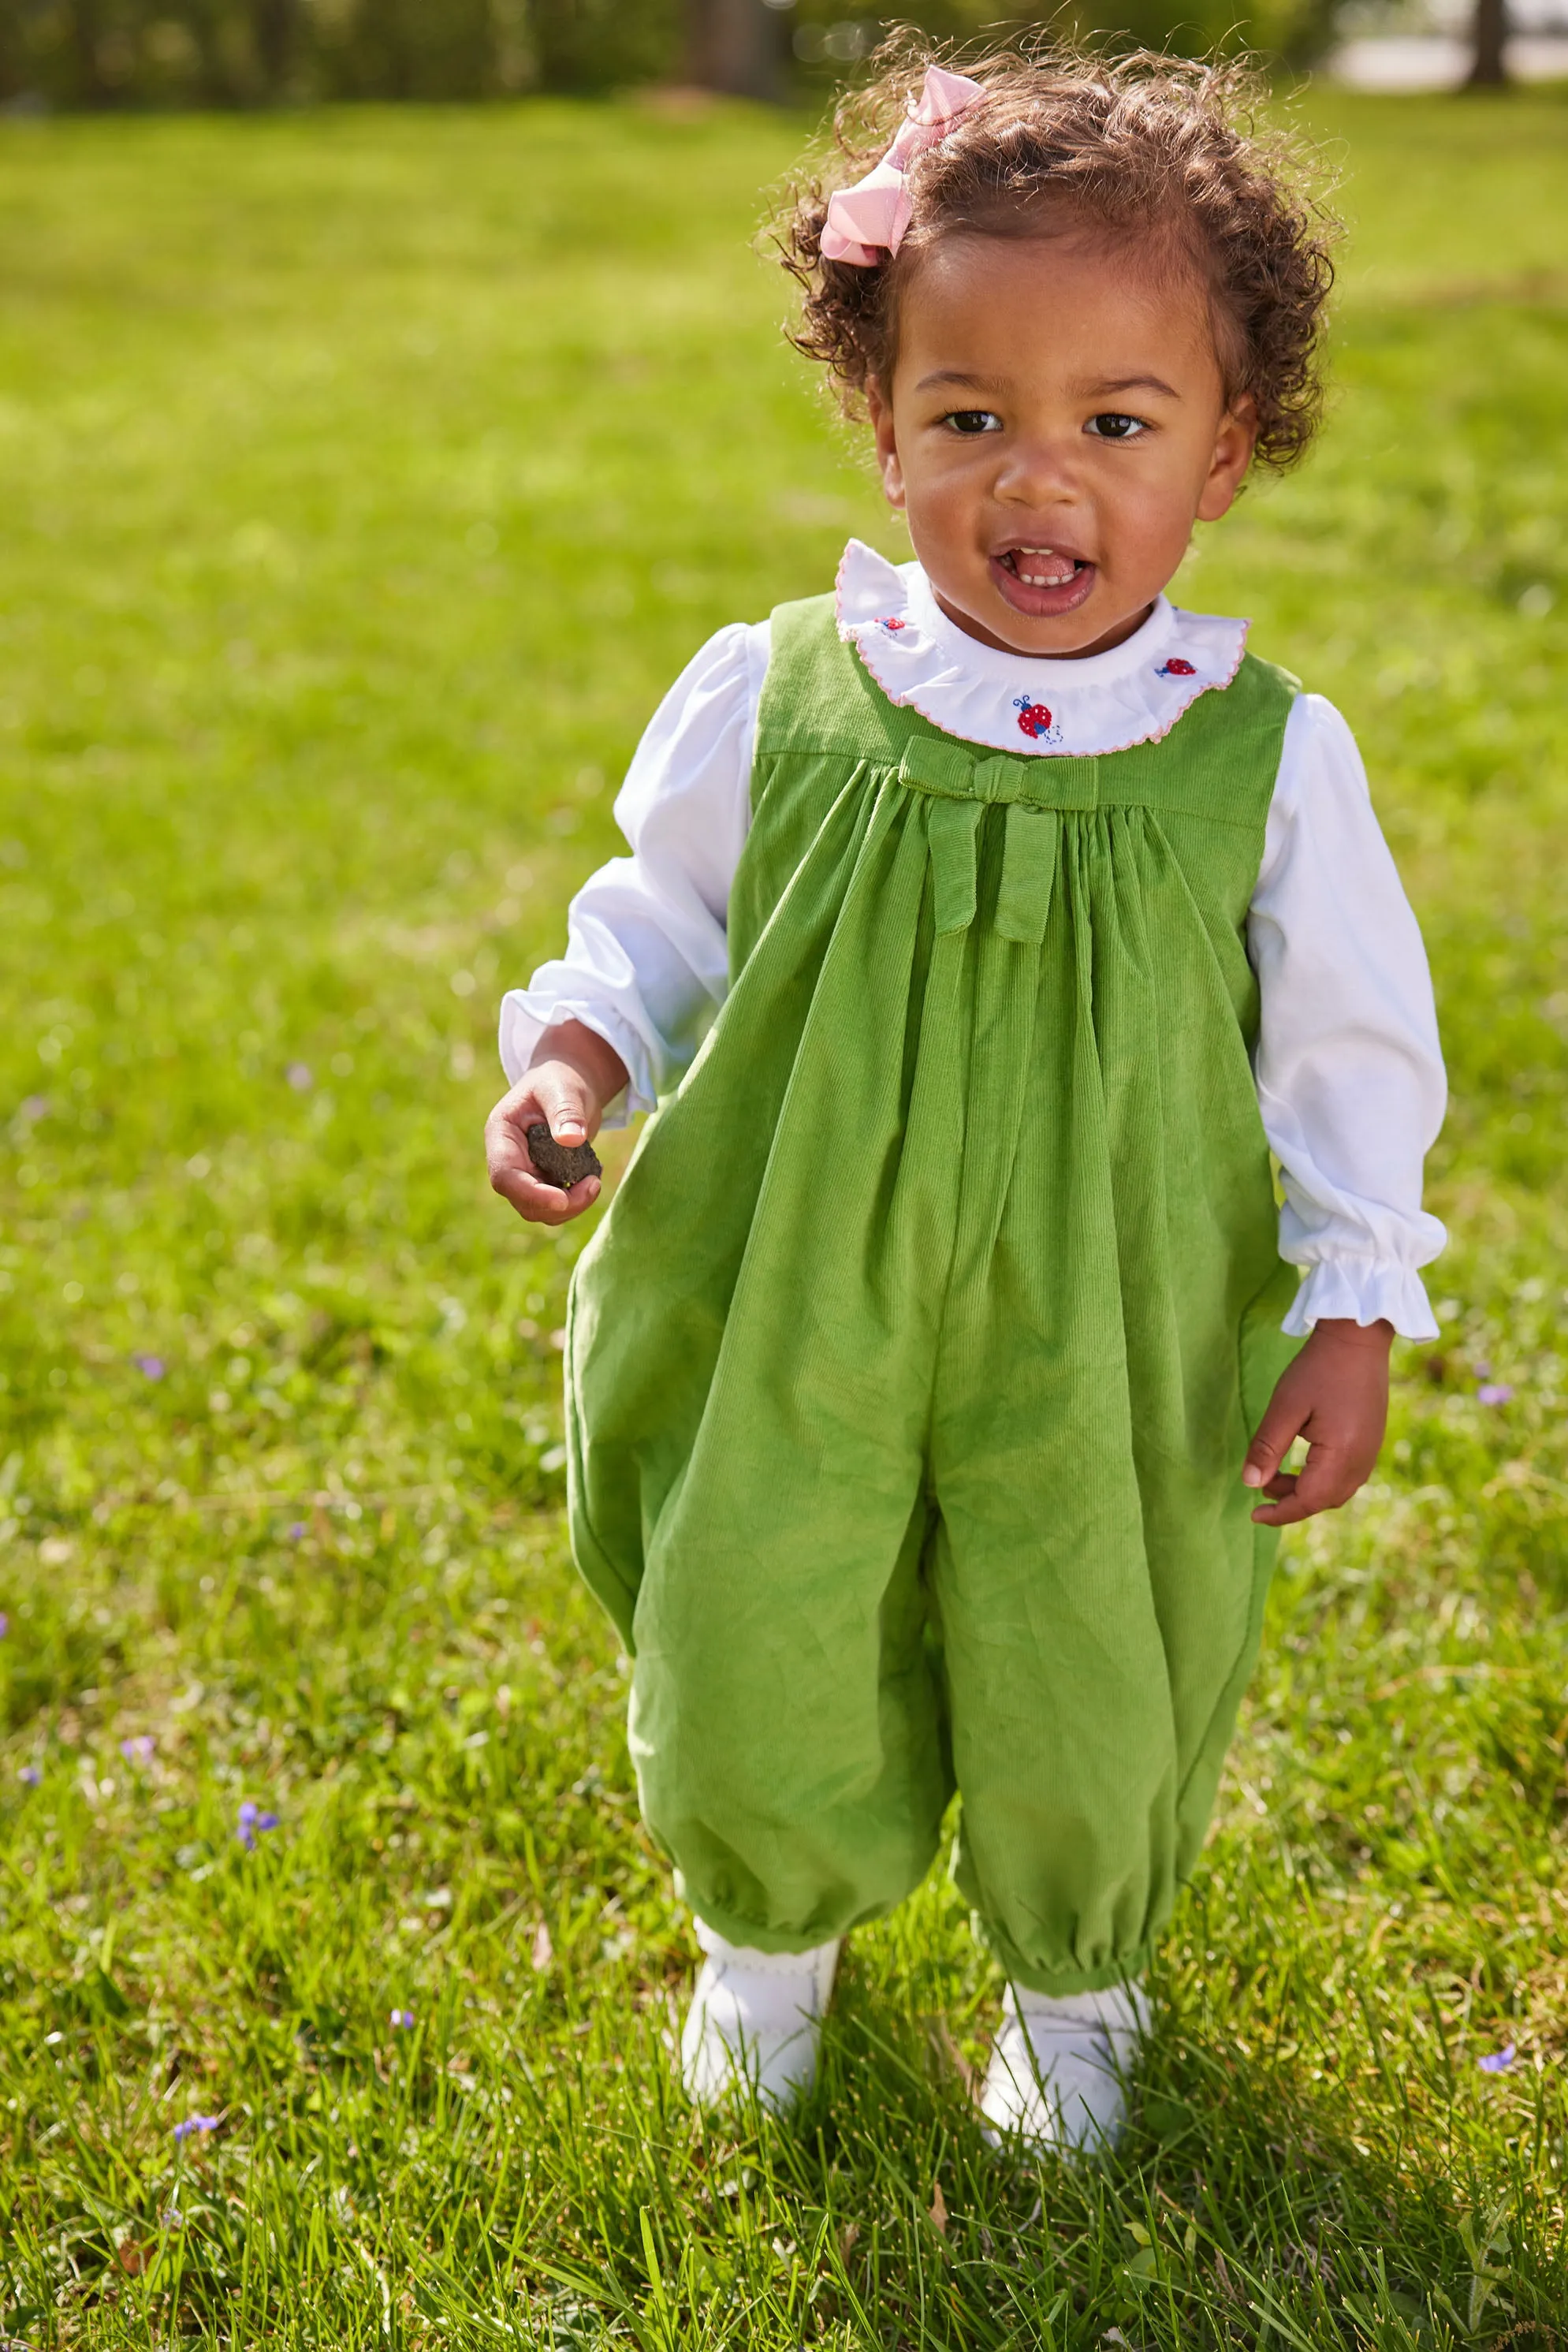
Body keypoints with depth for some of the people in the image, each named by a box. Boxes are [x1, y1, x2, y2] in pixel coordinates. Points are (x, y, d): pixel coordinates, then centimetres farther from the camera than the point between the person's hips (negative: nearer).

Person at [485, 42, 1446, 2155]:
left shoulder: (1268, 760, -12)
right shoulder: (777, 700, -11)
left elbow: (1353, 1052, -2)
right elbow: (659, 923, 5)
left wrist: (1359, 1303, -4)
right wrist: (574, 1051, -13)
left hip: (1108, 1363, 0)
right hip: (796, 1330, 1)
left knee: (1092, 1697, 16)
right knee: (749, 1668, 13)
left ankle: (1073, 1984, 50)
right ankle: (772, 1931, 49)